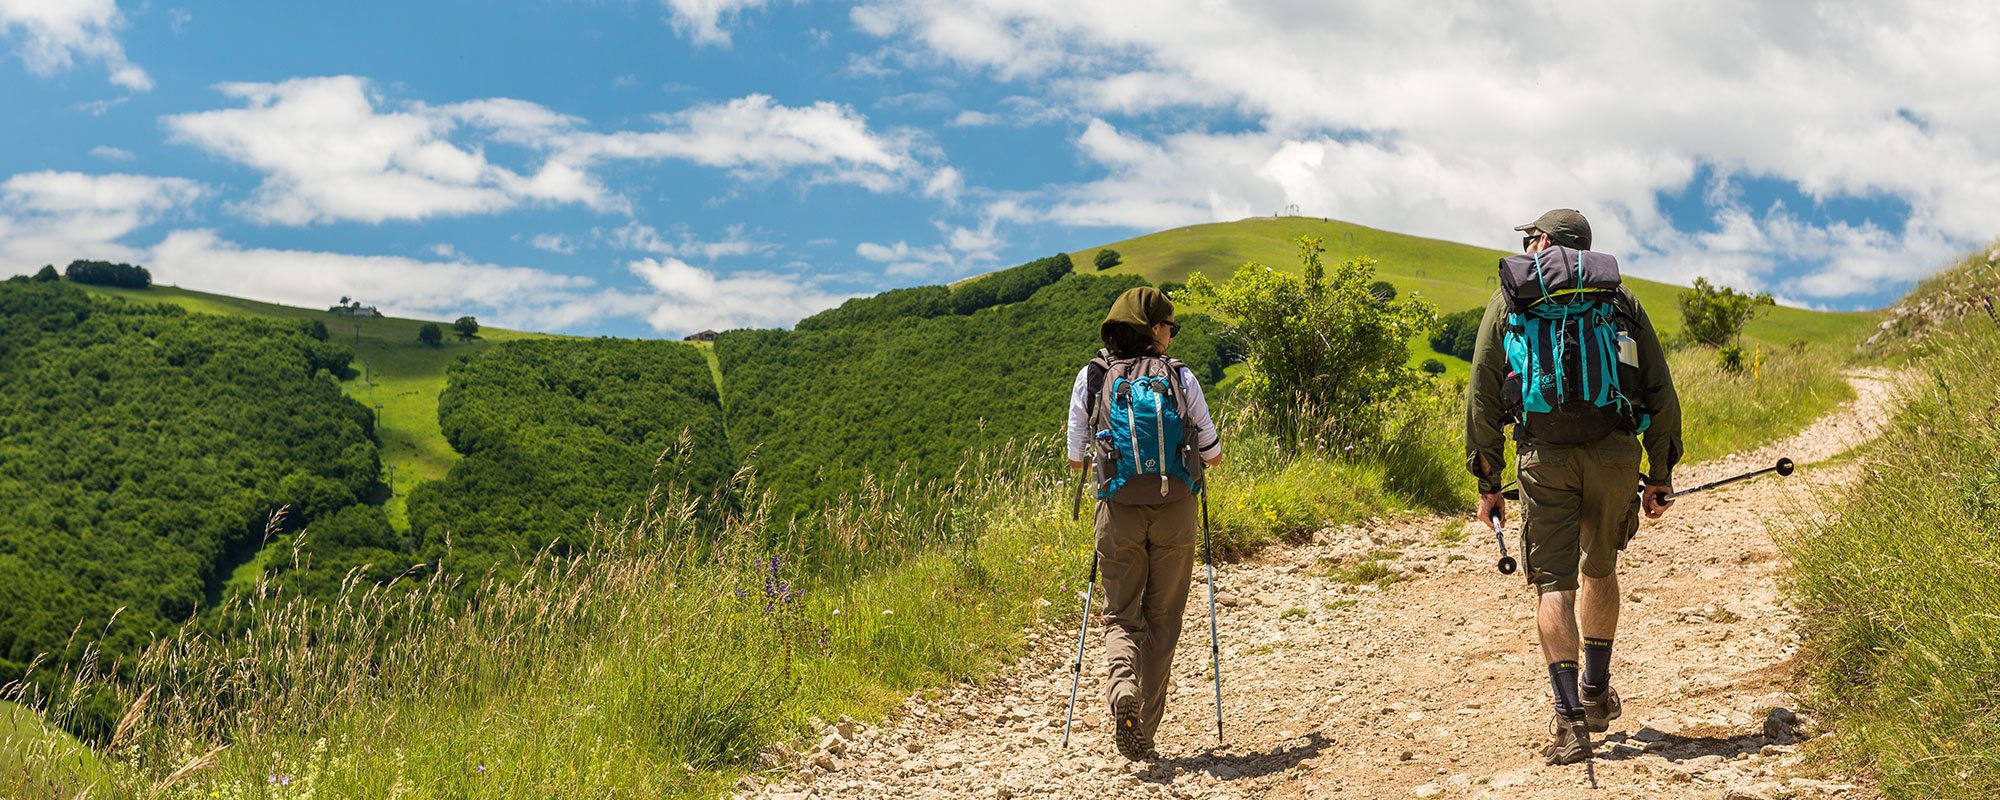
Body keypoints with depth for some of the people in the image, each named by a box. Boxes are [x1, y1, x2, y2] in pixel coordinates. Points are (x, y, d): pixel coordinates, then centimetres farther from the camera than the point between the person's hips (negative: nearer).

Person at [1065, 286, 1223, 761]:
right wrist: (1202, 454, 32)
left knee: (1122, 616, 10)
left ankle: (1122, 691, -21)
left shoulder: (1090, 378, 2)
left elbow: (1076, 459, 8)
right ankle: (1146, 731, 10)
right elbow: (1213, 454, 8)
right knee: (1163, 620, 11)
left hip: (1119, 512, 0)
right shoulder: (1180, 377, 0)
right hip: (1176, 510, 0)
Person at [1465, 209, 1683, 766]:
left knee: (1553, 583, 1)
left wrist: (1487, 483, 10)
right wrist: (1660, 477, 18)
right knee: (1599, 569, 22)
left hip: (1545, 454, -2)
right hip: (1616, 450, 2)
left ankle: (1571, 719, -10)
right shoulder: (1620, 298, 16)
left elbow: (1482, 395, 7)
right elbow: (1661, 393, 12)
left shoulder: (1510, 298, 12)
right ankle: (1597, 694, 36)